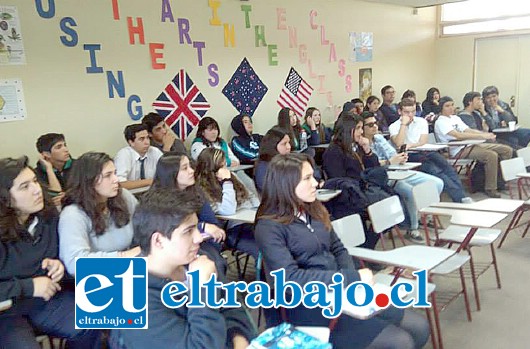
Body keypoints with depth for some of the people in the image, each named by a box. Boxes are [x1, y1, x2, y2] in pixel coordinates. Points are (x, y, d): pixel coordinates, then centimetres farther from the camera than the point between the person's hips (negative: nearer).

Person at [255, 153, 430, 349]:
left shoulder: (314, 210, 9)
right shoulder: (269, 228, -15)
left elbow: (338, 249, 13)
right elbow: (291, 278, -23)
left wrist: (356, 279, -8)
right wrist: (352, 278, -21)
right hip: (311, 308, -7)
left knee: (419, 327, 4)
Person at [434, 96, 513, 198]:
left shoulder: (455, 117, 22)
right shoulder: (440, 122, -8)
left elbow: (468, 130, 14)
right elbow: (459, 136, -21)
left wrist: (486, 134, -5)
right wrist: (482, 136, -23)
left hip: (470, 145, 9)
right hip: (459, 151, -9)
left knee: (507, 150, 2)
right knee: (491, 155, -30)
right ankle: (490, 188, -16)